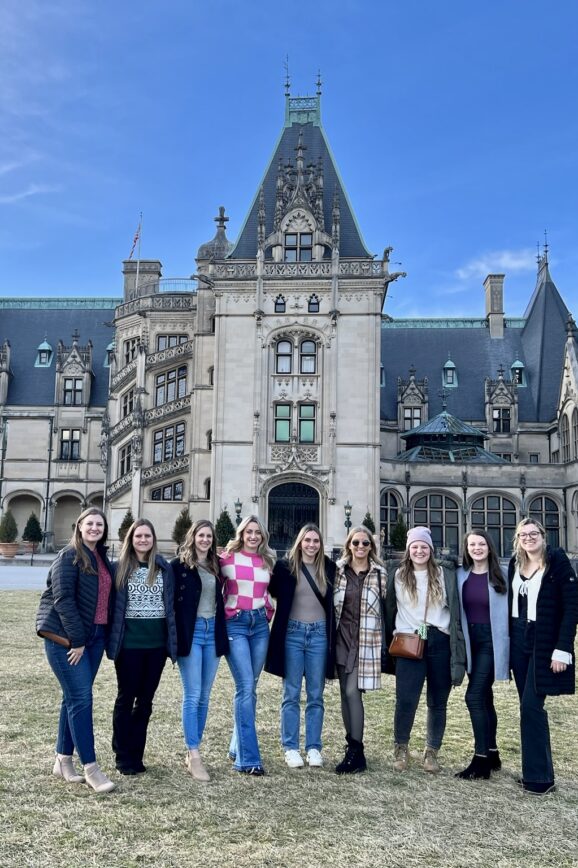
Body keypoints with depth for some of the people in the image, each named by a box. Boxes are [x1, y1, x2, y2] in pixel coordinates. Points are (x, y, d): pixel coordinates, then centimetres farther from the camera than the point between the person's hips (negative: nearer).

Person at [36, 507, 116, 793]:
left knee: (74, 698, 13)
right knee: (81, 699, -6)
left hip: (94, 636, 7)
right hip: (65, 638, -7)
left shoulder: (102, 559, 12)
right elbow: (63, 599, -15)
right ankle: (90, 768, 0)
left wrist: (103, 636, 8)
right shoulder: (69, 557, -9)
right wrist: (76, 640, -17)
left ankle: (63, 760, 23)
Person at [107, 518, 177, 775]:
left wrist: (172, 640, 3)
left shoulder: (164, 568, 6)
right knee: (126, 698, 7)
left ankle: (136, 754, 21)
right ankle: (123, 756, 17)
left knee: (145, 699, 10)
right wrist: (112, 641, -6)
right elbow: (113, 604, -1)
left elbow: (171, 604, 8)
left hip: (157, 642, 3)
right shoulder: (120, 568, -1)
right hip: (129, 642, -3)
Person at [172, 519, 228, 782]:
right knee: (192, 695, -6)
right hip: (190, 632, -5)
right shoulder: (179, 565, -4)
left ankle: (192, 752, 18)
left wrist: (222, 633, 10)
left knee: (204, 696, 9)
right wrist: (175, 636, -9)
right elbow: (170, 600, -5)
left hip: (212, 632, 5)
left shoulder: (216, 565, 10)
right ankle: (194, 756, -2)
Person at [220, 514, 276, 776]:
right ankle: (248, 758, -9)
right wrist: (222, 616, -2)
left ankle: (237, 747, 23)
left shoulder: (268, 561, 10)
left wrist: (269, 613, 12)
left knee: (250, 688, 9)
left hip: (260, 625, 5)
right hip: (235, 624, -5)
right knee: (245, 688, -12)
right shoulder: (227, 559, -3)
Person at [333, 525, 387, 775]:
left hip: (366, 639, -3)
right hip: (342, 637, 3)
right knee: (346, 693, 7)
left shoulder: (379, 573, 0)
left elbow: (385, 606, 4)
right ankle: (353, 748, 19)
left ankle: (355, 752, -3)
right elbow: (329, 602, 10)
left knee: (352, 691, -10)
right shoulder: (338, 570, 4)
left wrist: (384, 639, 1)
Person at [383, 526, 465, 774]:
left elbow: (455, 611, 4)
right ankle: (401, 747, 14)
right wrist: (391, 645, 8)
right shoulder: (398, 576, 7)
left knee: (438, 702, 8)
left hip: (440, 643, 1)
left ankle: (432, 751, 25)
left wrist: (458, 652, -1)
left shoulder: (445, 575, 5)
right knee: (405, 700, -8)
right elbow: (389, 612, 11)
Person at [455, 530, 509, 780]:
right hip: (471, 641, 5)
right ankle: (492, 754, 24)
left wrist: (505, 646, -8)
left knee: (474, 696, -11)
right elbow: (459, 610, 10)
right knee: (484, 697, 13)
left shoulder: (500, 576, -6)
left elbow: (507, 611, -5)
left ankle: (481, 759, -3)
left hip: (491, 641, -5)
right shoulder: (461, 575, 5)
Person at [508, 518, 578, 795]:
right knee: (529, 706, 9)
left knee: (531, 706, -9)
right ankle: (537, 771, 19)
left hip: (545, 643, -6)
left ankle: (539, 775, 1)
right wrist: (509, 641, 6)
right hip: (519, 641, 6)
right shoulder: (515, 563, 9)